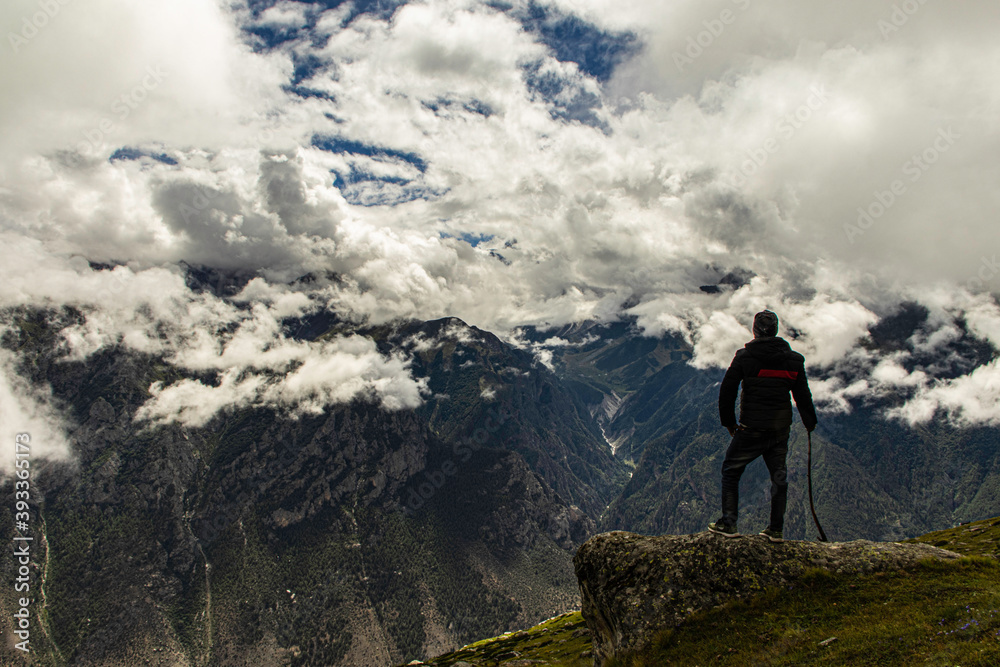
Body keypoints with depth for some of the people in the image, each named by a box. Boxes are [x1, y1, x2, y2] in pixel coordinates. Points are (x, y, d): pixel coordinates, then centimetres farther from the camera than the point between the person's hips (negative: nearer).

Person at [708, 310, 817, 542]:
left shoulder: (744, 356, -7)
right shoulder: (793, 359, 2)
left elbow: (727, 391, -5)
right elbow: (803, 395, 8)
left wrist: (729, 422, 7)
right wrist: (810, 422, 23)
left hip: (751, 429, -3)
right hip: (781, 429, 4)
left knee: (730, 472, 8)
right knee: (779, 477, 13)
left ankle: (728, 523, 4)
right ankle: (776, 529, 16)